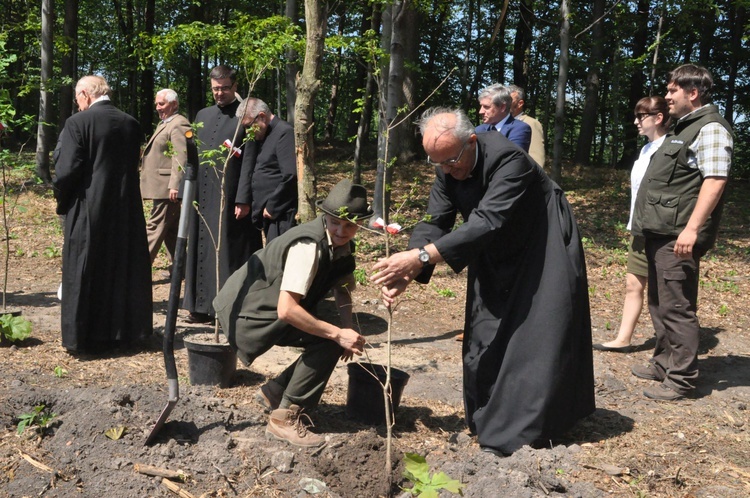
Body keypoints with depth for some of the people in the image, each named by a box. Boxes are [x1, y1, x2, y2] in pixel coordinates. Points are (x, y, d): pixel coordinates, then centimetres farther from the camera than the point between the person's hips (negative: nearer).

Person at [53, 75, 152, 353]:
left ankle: (84, 338, 14)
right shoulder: (131, 124, 3)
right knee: (123, 270, 15)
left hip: (88, 210, -5)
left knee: (84, 276, 7)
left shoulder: (78, 123, -12)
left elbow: (66, 170, -15)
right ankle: (123, 330, 25)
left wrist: (62, 203, 1)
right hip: (126, 210, 5)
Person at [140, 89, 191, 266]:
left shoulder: (179, 125, -13)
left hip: (166, 187, -11)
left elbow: (181, 157, -22)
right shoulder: (164, 124, 20)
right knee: (171, 230, 12)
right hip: (161, 187, 11)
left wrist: (174, 185, -26)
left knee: (155, 227, -7)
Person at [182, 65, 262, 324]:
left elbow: (249, 162, -9)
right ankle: (203, 306, 20)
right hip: (201, 196, 6)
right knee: (202, 251, 10)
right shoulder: (202, 115, 15)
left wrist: (243, 199, -15)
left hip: (230, 198, -6)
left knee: (228, 253, -1)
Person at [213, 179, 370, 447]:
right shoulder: (309, 246, -29)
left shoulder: (341, 243, -1)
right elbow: (286, 310, -35)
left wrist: (348, 332, -7)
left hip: (268, 308, 9)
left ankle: (273, 393, 17)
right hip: (247, 312, -9)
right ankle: (285, 418, -7)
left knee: (331, 338, 3)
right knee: (327, 342, -19)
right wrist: (339, 334, -28)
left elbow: (343, 289, 10)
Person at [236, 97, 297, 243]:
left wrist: (271, 207, -14)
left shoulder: (284, 133, -11)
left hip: (280, 214, -9)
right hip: (268, 214, 9)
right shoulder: (263, 135, 17)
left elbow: (290, 176, -20)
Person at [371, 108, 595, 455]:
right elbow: (435, 223, -12)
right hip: (495, 258, 7)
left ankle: (523, 429, 3)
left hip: (543, 250, -7)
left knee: (540, 332, -6)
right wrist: (407, 272, -30)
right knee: (484, 335, 9)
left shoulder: (508, 159, -33)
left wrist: (422, 256, -49)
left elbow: (488, 221, -43)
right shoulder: (446, 169, -11)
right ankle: (489, 421, 22)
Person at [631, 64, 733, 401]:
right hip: (659, 233, 10)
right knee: (659, 304, 17)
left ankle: (681, 379, 3)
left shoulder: (710, 129, -11)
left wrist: (691, 229, -26)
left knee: (676, 308, -6)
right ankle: (664, 363, 29)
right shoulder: (684, 127, 20)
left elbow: (715, 181, -20)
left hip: (679, 236, -10)